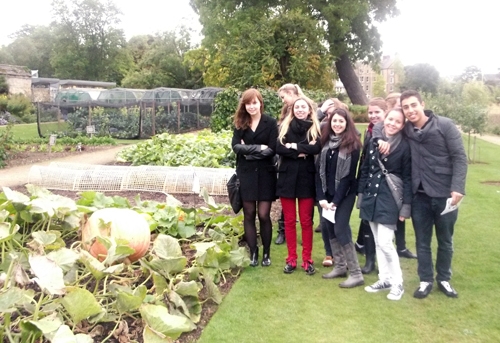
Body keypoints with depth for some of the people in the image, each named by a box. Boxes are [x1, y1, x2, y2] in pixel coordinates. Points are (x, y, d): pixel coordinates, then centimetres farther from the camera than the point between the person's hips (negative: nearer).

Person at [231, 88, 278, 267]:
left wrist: (248, 150, -11)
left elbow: (272, 149, -11)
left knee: (264, 215, -1)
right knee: (249, 214, 7)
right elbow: (236, 147, -7)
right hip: (246, 174, 3)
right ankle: (253, 252, 19)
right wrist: (258, 148, -15)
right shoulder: (240, 123, 6)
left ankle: (266, 252, 16)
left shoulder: (270, 123, -3)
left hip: (265, 174, -2)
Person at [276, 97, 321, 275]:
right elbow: (278, 148, -9)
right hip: (287, 177, 1)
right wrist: (301, 153, -15)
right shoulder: (285, 126, 5)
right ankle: (291, 259, 18)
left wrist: (295, 146, -16)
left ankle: (307, 259, 16)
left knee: (306, 221, 5)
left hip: (307, 178, -1)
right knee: (289, 220, 8)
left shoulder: (315, 128, 3)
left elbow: (317, 148, -15)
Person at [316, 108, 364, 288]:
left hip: (345, 194, -6)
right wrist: (321, 196, -6)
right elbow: (319, 170, 2)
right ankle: (340, 266, 22)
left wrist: (336, 200, -14)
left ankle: (356, 273, -3)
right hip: (327, 194, 6)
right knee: (330, 228, 8)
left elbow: (349, 175, -12)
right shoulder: (325, 142, 5)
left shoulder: (353, 145, -9)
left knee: (341, 230, -11)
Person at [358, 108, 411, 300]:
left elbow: (407, 177, -6)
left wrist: (406, 205, -9)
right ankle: (385, 279, 24)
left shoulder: (405, 146, -6)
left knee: (384, 242, -9)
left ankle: (397, 283, 7)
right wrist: (360, 194, 9)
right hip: (371, 195, 5)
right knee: (377, 242, 11)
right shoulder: (373, 142, 6)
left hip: (390, 198, -5)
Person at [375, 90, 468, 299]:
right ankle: (426, 280, 28)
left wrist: (458, 187, -19)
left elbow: (459, 157, -9)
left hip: (445, 194, -2)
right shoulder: (405, 130, 2)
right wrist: (381, 140, -9)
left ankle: (444, 279, 32)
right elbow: (379, 127, 15)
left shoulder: (445, 125, -7)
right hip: (419, 195, 2)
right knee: (422, 242, 12)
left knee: (445, 241, 14)